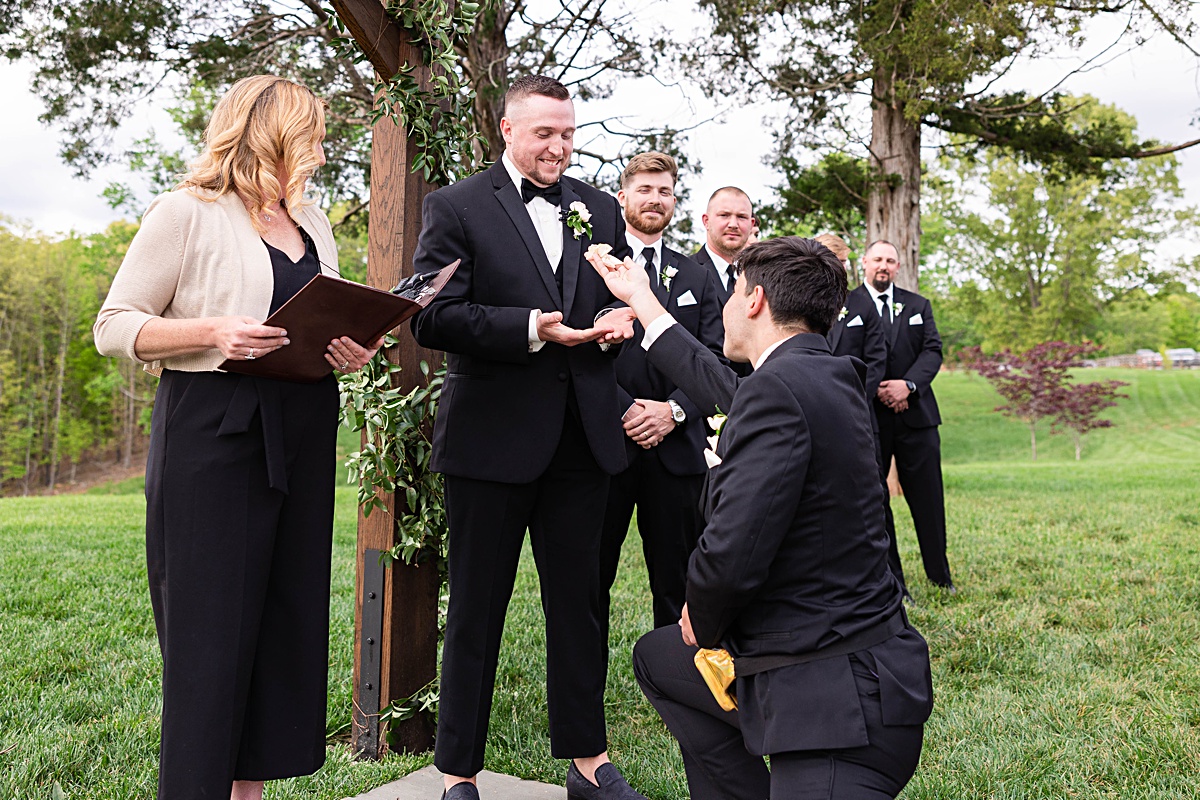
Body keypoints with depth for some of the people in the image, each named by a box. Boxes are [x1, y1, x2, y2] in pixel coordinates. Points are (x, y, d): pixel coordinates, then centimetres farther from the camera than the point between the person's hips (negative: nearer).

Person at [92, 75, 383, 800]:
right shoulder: (187, 212, -4)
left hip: (302, 439, 7)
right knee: (211, 629, -3)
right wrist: (212, 333, -20)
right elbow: (114, 326, -4)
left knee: (291, 618, 8)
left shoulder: (313, 223, 17)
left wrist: (353, 351, 2)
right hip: (213, 434, -6)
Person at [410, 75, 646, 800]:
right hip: (492, 436, -4)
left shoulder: (600, 209, 13)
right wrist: (531, 329, -21)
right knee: (476, 608, 8)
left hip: (582, 436, 4)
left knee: (579, 602, 13)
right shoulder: (457, 207, -2)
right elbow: (431, 318, -11)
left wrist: (620, 320, -5)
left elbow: (623, 300, 19)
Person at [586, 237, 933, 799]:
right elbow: (722, 389, 24)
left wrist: (703, 622, -6)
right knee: (656, 657, 24)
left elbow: (729, 558, -30)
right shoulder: (831, 378, 6)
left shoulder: (776, 388, -23)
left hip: (836, 700, -10)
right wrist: (641, 300, 36)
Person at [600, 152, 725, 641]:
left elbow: (715, 362, 7)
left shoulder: (697, 279, 16)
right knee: (591, 577, 5)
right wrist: (626, 409, -12)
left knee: (676, 582, 8)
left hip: (677, 449, 3)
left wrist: (674, 410, -9)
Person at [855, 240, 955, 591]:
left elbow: (933, 350, 3)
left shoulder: (918, 305, 14)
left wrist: (907, 384, -13)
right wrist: (875, 390, -14)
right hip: (868, 415, -3)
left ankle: (940, 576, 18)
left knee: (928, 496, 7)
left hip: (916, 414, 3)